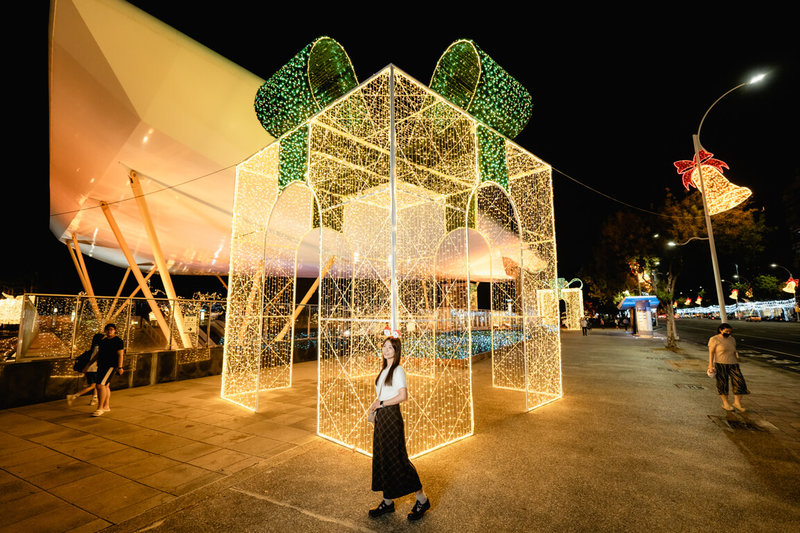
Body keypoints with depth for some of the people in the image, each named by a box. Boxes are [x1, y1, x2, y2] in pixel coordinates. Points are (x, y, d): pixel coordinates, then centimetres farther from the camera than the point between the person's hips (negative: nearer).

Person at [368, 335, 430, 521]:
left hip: (391, 416, -8)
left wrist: (381, 403, -14)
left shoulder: (398, 370, -14)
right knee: (381, 458, 13)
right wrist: (375, 403, 3)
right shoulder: (384, 369, 12)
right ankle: (388, 502, 26)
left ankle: (422, 500, 14)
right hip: (381, 417, 8)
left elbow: (403, 396, -21)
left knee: (396, 459, -2)